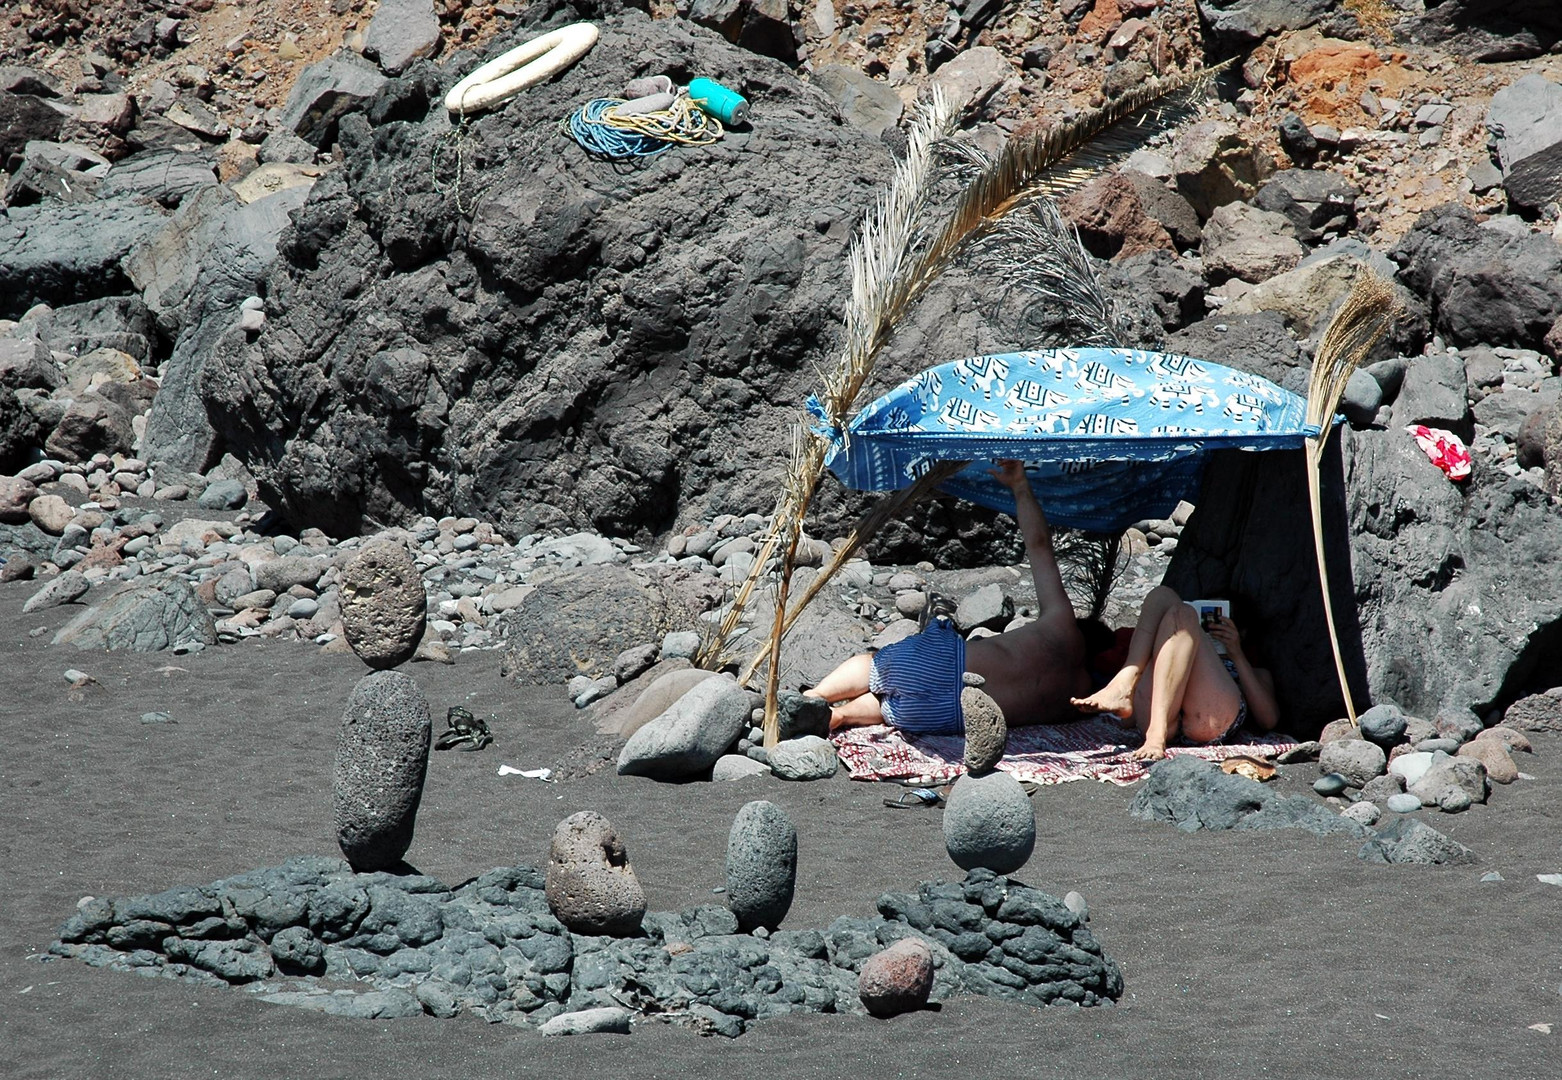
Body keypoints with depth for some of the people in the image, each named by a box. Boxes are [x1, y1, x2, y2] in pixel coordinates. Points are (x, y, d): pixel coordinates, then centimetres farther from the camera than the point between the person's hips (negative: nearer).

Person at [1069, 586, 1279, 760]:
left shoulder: (1256, 674, 43)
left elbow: (1268, 720, 16)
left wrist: (1236, 654, 17)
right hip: (1151, 717, 2)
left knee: (1180, 615, -20)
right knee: (1162, 596, -4)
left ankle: (1156, 736, -39)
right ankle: (1123, 690, -32)